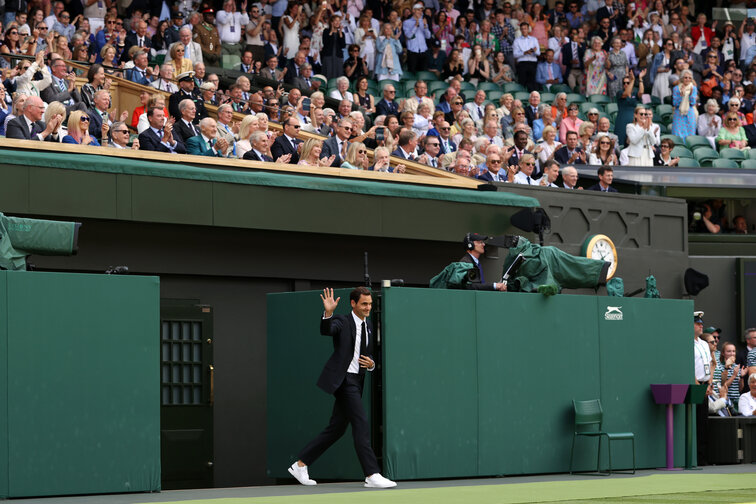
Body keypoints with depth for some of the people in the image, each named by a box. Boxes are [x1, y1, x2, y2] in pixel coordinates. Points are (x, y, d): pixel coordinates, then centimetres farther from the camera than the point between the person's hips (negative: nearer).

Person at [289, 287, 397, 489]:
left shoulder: (368, 329, 18)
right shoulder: (342, 322, -4)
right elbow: (326, 330, -25)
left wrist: (371, 364, 3)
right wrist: (328, 313, -44)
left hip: (356, 381, 8)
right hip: (343, 379, -8)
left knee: (336, 429, 12)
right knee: (361, 424, -15)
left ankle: (300, 465, 22)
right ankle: (372, 475, -17)